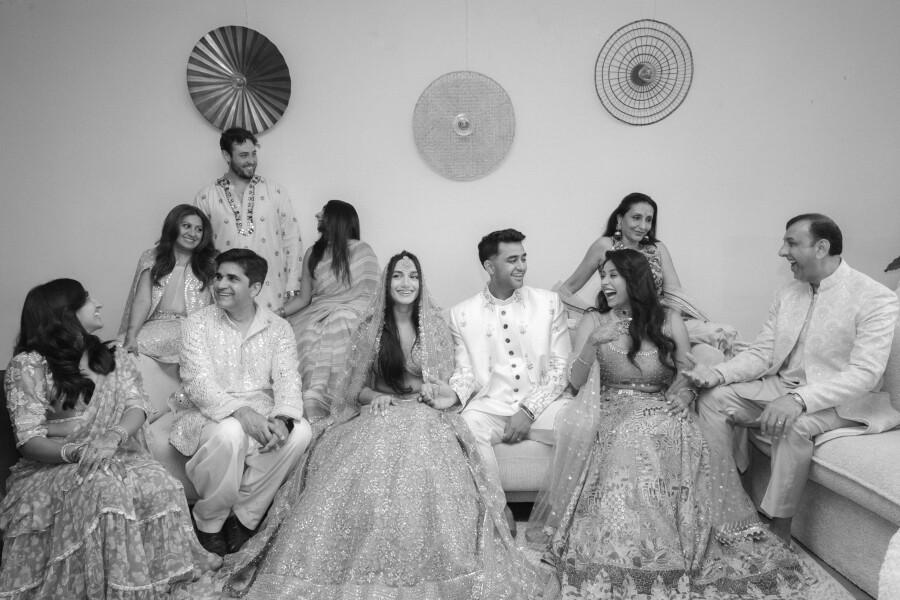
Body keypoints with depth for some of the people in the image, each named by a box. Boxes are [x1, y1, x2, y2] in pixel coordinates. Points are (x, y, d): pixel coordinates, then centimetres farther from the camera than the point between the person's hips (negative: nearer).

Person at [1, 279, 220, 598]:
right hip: (53, 465, -3)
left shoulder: (113, 356, 12)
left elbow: (136, 405, -2)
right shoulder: (28, 365, -3)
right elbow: (29, 439, -10)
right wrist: (74, 452, -30)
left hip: (117, 457, 3)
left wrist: (114, 436, -25)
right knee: (105, 488, -36)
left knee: (157, 484, -29)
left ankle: (172, 569, -16)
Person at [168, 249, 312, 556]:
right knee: (230, 433, -36)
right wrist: (240, 412, -31)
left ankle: (245, 515, -8)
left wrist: (283, 418, -28)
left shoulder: (278, 328, 6)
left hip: (262, 415, 3)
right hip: (208, 415, -2)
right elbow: (198, 383, -13)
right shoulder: (198, 323, 0)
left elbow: (287, 379, -5)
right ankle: (208, 521, -8)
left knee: (300, 430, -27)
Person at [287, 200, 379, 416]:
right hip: (318, 313, 5)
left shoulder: (361, 250, 5)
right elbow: (303, 298, 16)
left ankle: (314, 398, -44)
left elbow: (371, 295, -2)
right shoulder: (313, 254, 19)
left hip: (350, 312, -4)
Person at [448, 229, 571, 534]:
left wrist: (529, 410, -10)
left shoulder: (549, 302, 8)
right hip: (490, 406, 0)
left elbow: (560, 367, 4)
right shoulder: (462, 313, 7)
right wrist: (451, 394, -17)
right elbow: (465, 371, 8)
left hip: (541, 403, 1)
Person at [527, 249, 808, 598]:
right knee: (629, 450, -35)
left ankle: (677, 557, -18)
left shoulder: (669, 321, 11)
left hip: (664, 413, 1)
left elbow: (687, 376, 12)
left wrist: (687, 392, -11)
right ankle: (623, 566, -22)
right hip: (615, 416, -1)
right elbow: (576, 381, 1)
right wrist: (593, 343, -16)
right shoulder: (594, 321, 8)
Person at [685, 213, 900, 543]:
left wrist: (799, 400, -37)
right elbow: (761, 353, 4)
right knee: (714, 398, -12)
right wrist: (719, 373, -16)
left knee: (794, 426, -36)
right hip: (782, 388, 7)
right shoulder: (786, 294, 7)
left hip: (838, 401, -6)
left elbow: (865, 374, -23)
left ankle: (779, 534, -21)